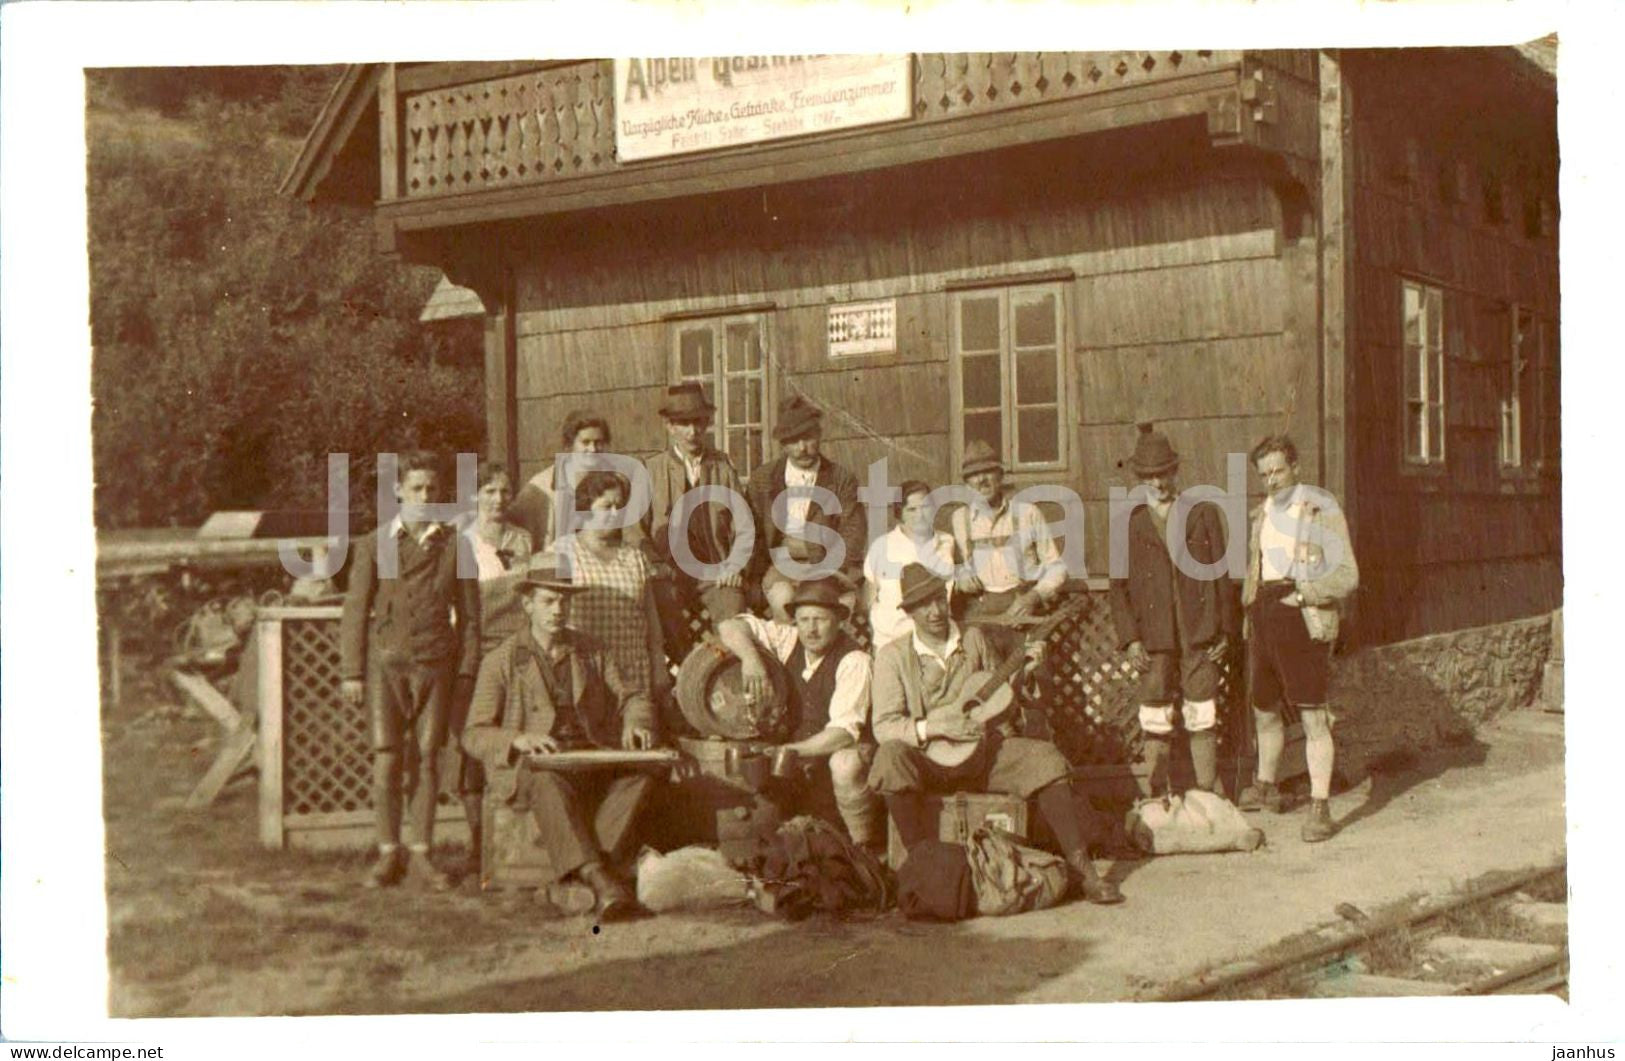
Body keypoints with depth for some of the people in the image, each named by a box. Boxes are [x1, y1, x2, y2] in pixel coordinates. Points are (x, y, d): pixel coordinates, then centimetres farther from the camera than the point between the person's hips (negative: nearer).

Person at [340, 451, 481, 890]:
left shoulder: (454, 545, 8)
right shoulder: (374, 544, 6)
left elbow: (468, 613, 10)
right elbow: (355, 611, 6)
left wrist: (467, 670, 4)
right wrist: (351, 673, 0)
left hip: (435, 663, 1)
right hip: (385, 661, -1)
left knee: (426, 757, 2)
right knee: (386, 759, -5)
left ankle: (421, 854, 10)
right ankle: (388, 854, 6)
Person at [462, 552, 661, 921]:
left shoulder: (591, 652, 21)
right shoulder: (502, 661, 8)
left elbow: (631, 697, 21)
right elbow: (474, 735, 2)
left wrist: (635, 723, -5)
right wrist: (518, 739, -19)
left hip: (592, 760, 3)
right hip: (531, 765, -3)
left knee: (641, 774, -29)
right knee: (549, 783, -40)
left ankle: (592, 868, -41)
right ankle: (600, 882, -49)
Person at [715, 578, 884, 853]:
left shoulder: (853, 661, -18)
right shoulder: (788, 639, -2)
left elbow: (845, 731, -25)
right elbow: (731, 627, 0)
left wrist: (795, 750, -35)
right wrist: (750, 656, -21)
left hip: (845, 750, -5)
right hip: (801, 751, 5)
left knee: (845, 765, -38)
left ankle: (866, 848, -15)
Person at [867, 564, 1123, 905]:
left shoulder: (974, 639, 10)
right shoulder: (893, 656, -2)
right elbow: (884, 726, -9)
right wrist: (930, 728, -24)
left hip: (983, 751, 3)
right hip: (928, 760, -3)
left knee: (1045, 759, -19)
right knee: (891, 758, -35)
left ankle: (1081, 869, -18)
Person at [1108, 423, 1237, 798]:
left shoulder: (1204, 514, 9)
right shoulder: (1129, 523, 7)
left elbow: (1220, 574, 9)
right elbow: (1119, 585, 6)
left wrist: (1224, 630, 3)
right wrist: (1130, 637, -4)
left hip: (1199, 636, 0)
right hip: (1154, 638, 0)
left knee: (1202, 720, 2)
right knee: (1156, 724, 3)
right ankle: (1158, 800, 12)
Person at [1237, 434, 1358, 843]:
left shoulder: (1323, 510, -5)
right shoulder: (1261, 514, 15)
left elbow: (1347, 577, -9)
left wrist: (1304, 591, -21)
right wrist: (1249, 617, 15)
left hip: (1305, 622, -7)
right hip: (1264, 620, 7)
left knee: (1313, 717, -8)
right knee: (1264, 711, 18)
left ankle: (1319, 807, -5)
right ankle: (1266, 787, 37)